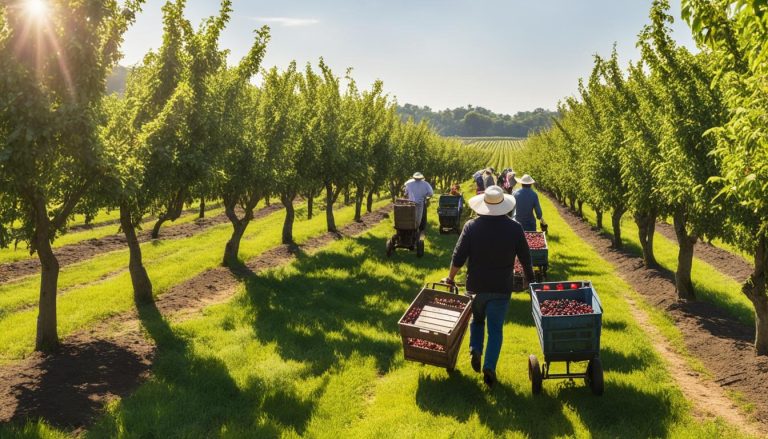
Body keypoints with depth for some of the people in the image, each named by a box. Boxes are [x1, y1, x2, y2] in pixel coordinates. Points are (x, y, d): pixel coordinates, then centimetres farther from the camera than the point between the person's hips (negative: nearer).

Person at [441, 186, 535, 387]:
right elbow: (525, 258, 2)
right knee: (495, 328, 8)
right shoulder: (514, 228, -7)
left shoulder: (471, 226, -10)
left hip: (476, 285, 1)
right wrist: (529, 279, 19)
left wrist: (450, 277, 6)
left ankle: (475, 349, 6)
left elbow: (458, 257, -9)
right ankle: (489, 367, 0)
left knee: (477, 319, 24)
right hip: (501, 288, 0)